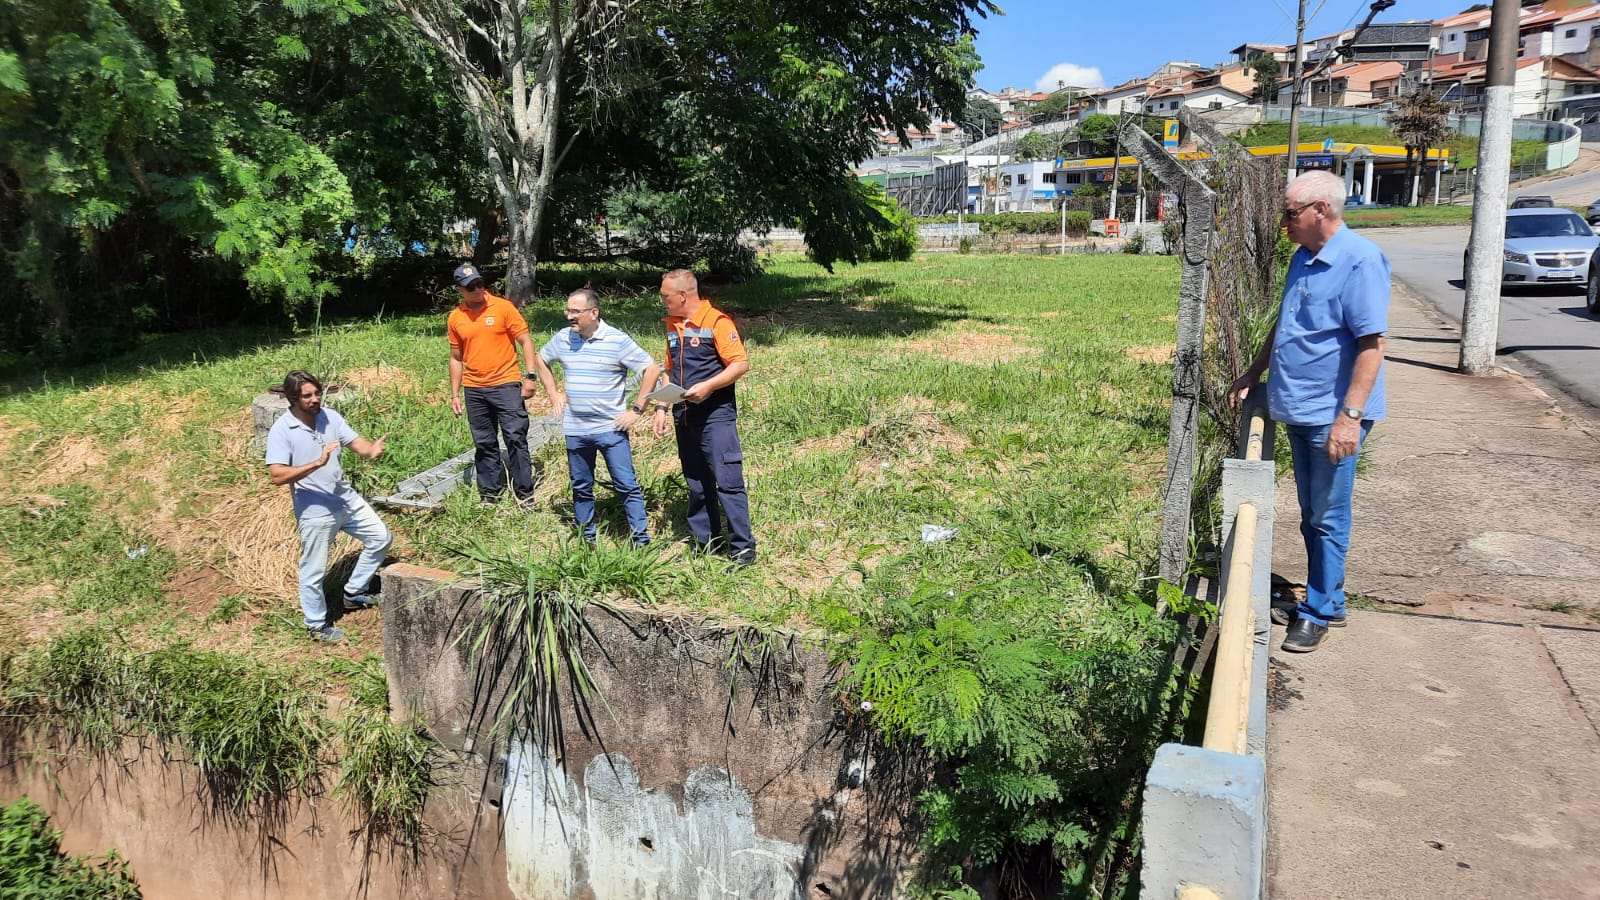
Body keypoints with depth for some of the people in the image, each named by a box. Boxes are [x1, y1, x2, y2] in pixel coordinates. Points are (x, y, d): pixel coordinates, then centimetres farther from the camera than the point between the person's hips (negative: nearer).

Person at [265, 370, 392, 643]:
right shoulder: (281, 431, -18)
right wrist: (317, 463, -34)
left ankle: (354, 592, 32)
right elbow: (277, 475, -24)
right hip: (315, 511, -6)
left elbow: (356, 442, -4)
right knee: (313, 571, 6)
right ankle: (317, 624, 27)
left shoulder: (330, 417, 0)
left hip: (348, 500, 6)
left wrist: (372, 448, -28)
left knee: (381, 538, 16)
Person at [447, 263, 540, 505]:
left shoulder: (503, 307, -4)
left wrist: (530, 376, -12)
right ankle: (490, 495, 19)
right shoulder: (455, 318, 6)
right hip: (474, 390, 4)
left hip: (506, 385, -3)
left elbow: (526, 341, -3)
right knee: (484, 444, 9)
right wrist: (455, 394, 12)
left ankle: (525, 494, 1)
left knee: (516, 438, -6)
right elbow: (456, 358, 14)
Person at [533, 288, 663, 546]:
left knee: (627, 485, -2)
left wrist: (637, 410, -12)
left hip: (611, 429, -5)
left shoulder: (617, 340, -12)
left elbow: (652, 370, -12)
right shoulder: (563, 338, 3)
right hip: (575, 430, 5)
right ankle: (587, 539, 28)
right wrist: (553, 394, 14)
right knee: (581, 487, 14)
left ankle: (642, 541, 4)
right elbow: (540, 359, 23)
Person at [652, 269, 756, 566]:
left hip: (715, 416, -7)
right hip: (685, 418, 8)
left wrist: (708, 386, -23)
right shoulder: (672, 324, 13)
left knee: (727, 481, -7)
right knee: (697, 484, 14)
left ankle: (742, 547, -2)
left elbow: (741, 364, -14)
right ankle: (704, 542, 24)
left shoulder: (716, 322, -10)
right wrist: (661, 408, 11)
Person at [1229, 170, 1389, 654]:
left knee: (1328, 518, 3)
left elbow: (1372, 344, -21)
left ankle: (1317, 612, 14)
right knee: (1311, 516, 17)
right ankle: (1330, 599, 30)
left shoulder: (1360, 261, -17)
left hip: (1332, 416, -8)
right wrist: (1252, 375, 24)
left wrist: (1350, 415, -25)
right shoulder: (1303, 258, 10)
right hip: (1298, 410, 8)